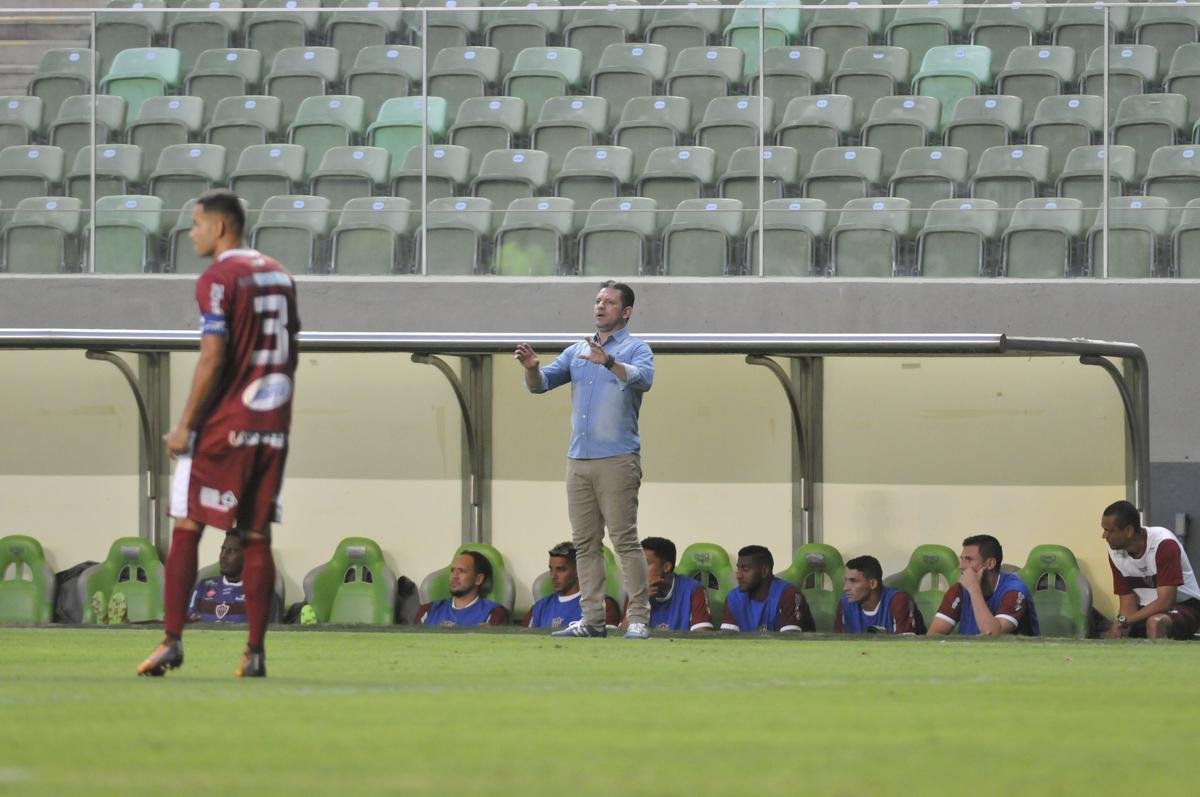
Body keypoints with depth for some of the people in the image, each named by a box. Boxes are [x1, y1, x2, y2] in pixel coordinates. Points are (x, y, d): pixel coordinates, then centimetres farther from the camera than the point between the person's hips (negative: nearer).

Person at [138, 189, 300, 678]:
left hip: (222, 426, -6)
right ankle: (255, 653, 3)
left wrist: (185, 426, -13)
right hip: (272, 426, 6)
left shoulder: (218, 279, -10)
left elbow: (213, 358, -17)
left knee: (186, 529, 0)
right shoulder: (278, 276, 13)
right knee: (257, 537, 7)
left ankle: (171, 641, -5)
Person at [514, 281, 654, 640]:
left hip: (617, 459, -6)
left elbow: (643, 379, -21)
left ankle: (639, 619, -9)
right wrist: (531, 367, -12)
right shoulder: (577, 352, 18)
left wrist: (609, 362, -38)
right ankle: (592, 620, 9)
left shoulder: (636, 349, 0)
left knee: (625, 540, -9)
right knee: (585, 544, 6)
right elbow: (541, 383, 11)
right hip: (578, 459, 6)